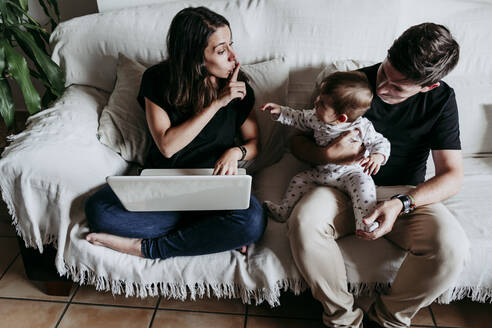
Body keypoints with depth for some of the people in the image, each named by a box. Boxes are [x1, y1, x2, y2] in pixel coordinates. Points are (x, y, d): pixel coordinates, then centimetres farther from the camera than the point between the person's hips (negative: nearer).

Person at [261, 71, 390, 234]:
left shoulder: (362, 127, -22)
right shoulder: (317, 118, -9)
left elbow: (381, 142, -11)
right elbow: (300, 118, 11)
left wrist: (378, 156, -34)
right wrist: (280, 111, 1)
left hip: (350, 173, -5)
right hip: (321, 171, 6)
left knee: (364, 184, -31)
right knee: (299, 180, 2)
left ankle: (366, 224, -33)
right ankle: (284, 210, 13)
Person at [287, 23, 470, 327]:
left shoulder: (441, 100, -4)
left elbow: (452, 175, -8)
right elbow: (299, 141, 1)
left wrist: (401, 204, -26)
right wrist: (327, 154, -23)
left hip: (406, 193, 1)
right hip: (344, 187, 0)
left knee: (451, 245, -29)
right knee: (303, 222, -32)